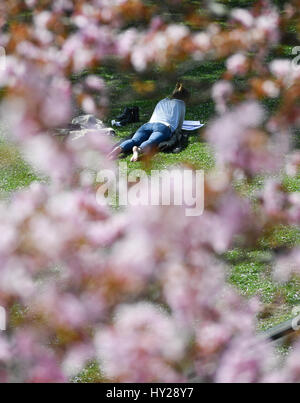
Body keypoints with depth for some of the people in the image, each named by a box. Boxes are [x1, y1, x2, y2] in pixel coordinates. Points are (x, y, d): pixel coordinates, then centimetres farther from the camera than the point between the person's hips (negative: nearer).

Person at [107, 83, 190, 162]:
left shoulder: (161, 102, 41)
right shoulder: (181, 104, 29)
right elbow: (180, 124, 35)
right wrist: (177, 131, 57)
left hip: (148, 124, 4)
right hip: (164, 127, -4)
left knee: (134, 141, -23)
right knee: (151, 142, -32)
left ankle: (119, 149, -54)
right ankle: (139, 150, -65)